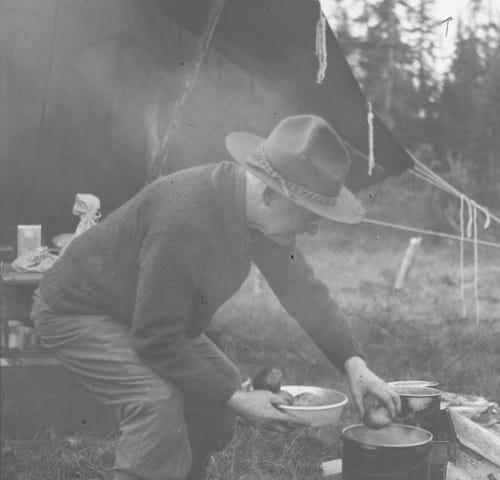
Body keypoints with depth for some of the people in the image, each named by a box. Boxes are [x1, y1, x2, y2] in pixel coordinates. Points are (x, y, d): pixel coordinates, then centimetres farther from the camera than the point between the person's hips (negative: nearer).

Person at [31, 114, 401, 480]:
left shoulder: (263, 214, -11)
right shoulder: (185, 219, -38)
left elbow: (303, 289, -1)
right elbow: (157, 340, -33)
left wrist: (355, 364, -10)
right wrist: (236, 400, -27)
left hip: (152, 317, 9)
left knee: (221, 383, 11)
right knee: (158, 402, -29)